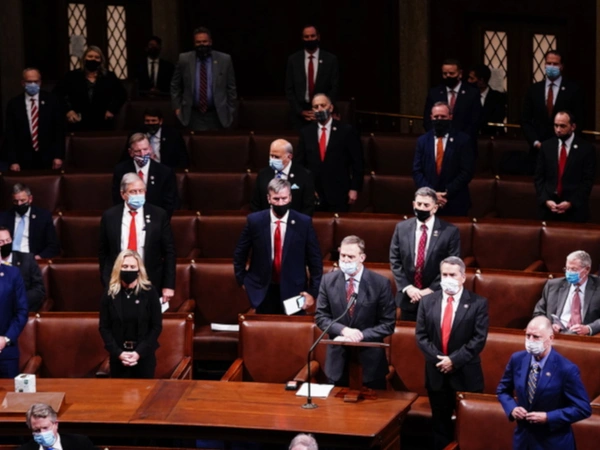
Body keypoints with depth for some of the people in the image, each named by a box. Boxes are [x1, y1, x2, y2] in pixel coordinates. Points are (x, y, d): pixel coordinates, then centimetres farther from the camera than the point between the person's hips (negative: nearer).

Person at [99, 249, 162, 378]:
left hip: (144, 355, -1)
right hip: (118, 356, 1)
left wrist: (140, 352, -12)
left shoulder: (149, 292, -4)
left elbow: (157, 326, -3)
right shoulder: (110, 293, 0)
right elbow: (104, 327, 1)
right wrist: (118, 352, -11)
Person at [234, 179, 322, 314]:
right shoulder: (255, 221, -4)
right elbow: (239, 253, 9)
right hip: (263, 292, 1)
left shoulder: (304, 222, -6)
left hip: (293, 291, -1)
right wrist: (243, 280, 6)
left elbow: (315, 260, 0)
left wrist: (313, 292, -2)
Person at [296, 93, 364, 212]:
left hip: (338, 194, -2)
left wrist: (354, 189, -4)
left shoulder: (346, 131, -1)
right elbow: (300, 163, 11)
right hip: (313, 193, 2)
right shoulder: (306, 132, 7)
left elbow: (357, 163, 1)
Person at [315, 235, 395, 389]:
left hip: (370, 359, -2)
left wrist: (362, 335, -19)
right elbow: (321, 317, 1)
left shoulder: (381, 283, -8)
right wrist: (343, 330, -17)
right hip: (338, 359, 2)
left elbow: (388, 324, -6)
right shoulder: (328, 280, 0)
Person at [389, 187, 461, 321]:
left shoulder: (450, 231, -6)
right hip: (408, 298, 3)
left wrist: (430, 290, -12)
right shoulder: (402, 228, 4)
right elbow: (395, 261, 4)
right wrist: (407, 287, -8)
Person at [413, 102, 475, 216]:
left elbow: (467, 171, -6)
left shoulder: (462, 140, -1)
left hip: (455, 203, -2)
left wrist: (447, 193, -13)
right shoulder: (422, 140, 8)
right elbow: (417, 171, 4)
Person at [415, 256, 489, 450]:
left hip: (466, 373, -3)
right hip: (436, 372, 3)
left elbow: (479, 339, -11)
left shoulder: (478, 303, -4)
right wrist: (437, 359, -12)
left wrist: (454, 360, -17)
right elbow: (421, 335, 1)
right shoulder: (427, 301, 5)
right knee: (440, 423, 10)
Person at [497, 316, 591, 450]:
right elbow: (503, 390, 12)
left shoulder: (567, 369, -18)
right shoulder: (517, 360, -3)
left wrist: (548, 417, -20)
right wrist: (512, 408, -8)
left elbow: (583, 409, -14)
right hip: (523, 439, 4)